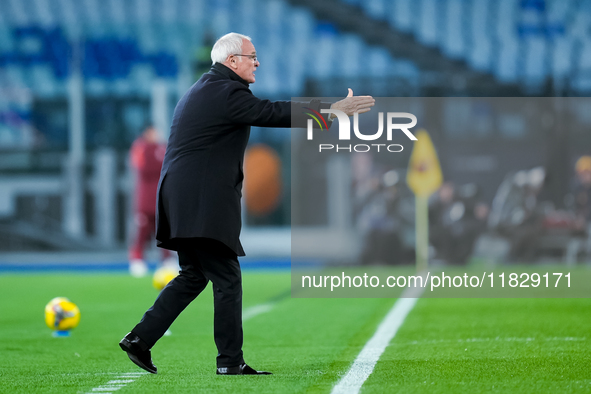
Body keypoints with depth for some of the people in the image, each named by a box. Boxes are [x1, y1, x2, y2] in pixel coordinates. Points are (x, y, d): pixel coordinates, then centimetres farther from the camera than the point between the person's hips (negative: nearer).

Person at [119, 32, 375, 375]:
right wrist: (334, 110, -16)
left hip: (184, 201, 10)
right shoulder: (226, 93, -12)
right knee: (227, 278, -5)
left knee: (194, 275, 17)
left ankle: (141, 339, 14)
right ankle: (230, 362, -3)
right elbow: (274, 113, -18)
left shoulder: (201, 90, 20)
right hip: (203, 203, -10)